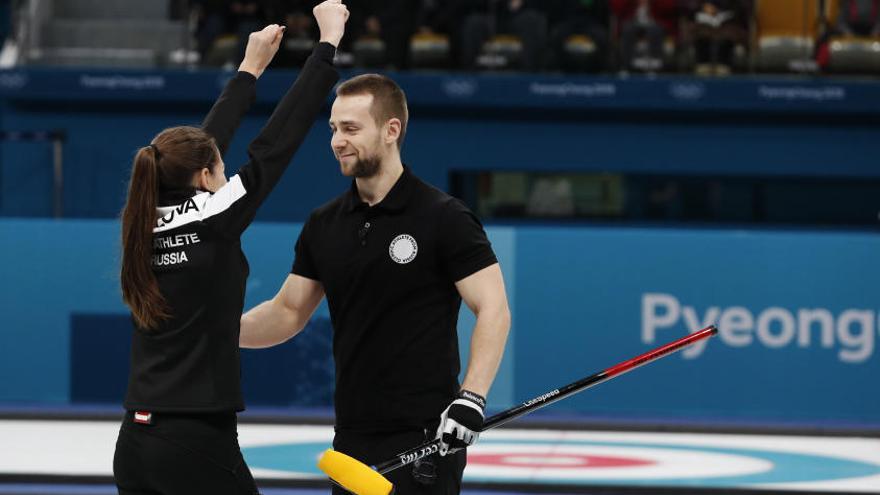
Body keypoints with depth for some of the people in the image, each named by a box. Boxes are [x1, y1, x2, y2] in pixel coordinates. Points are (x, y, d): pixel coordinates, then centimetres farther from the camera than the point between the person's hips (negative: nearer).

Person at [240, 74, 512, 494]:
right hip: (353, 437, 7)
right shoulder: (324, 225, 11)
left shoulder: (444, 218, -8)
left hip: (425, 439, -7)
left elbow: (493, 310, -11)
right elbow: (289, 312, 16)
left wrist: (471, 398, -22)